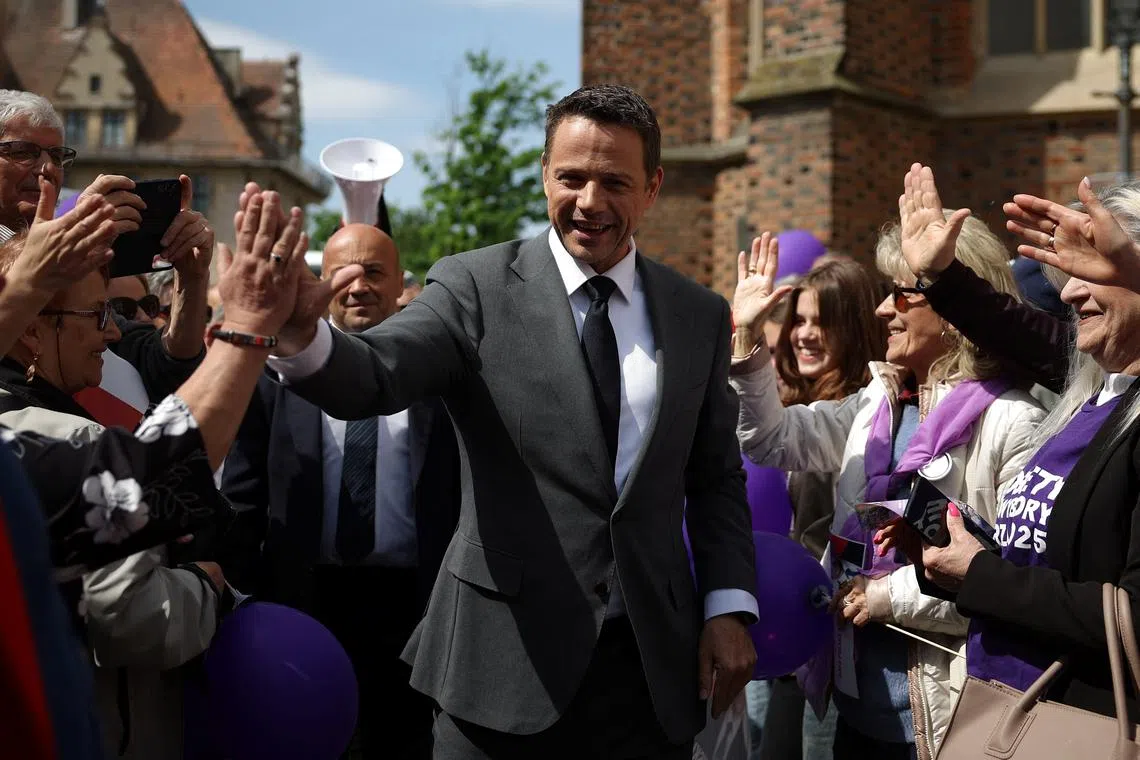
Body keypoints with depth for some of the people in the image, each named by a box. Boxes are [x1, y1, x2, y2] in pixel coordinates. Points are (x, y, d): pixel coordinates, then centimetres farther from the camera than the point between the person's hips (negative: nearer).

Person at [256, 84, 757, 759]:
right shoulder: (478, 288, -4)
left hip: (653, 668, 3)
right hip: (507, 664, -3)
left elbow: (717, 479, 11)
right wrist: (302, 331, -40)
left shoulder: (700, 316, 6)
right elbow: (370, 376, -20)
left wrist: (730, 603, 0)